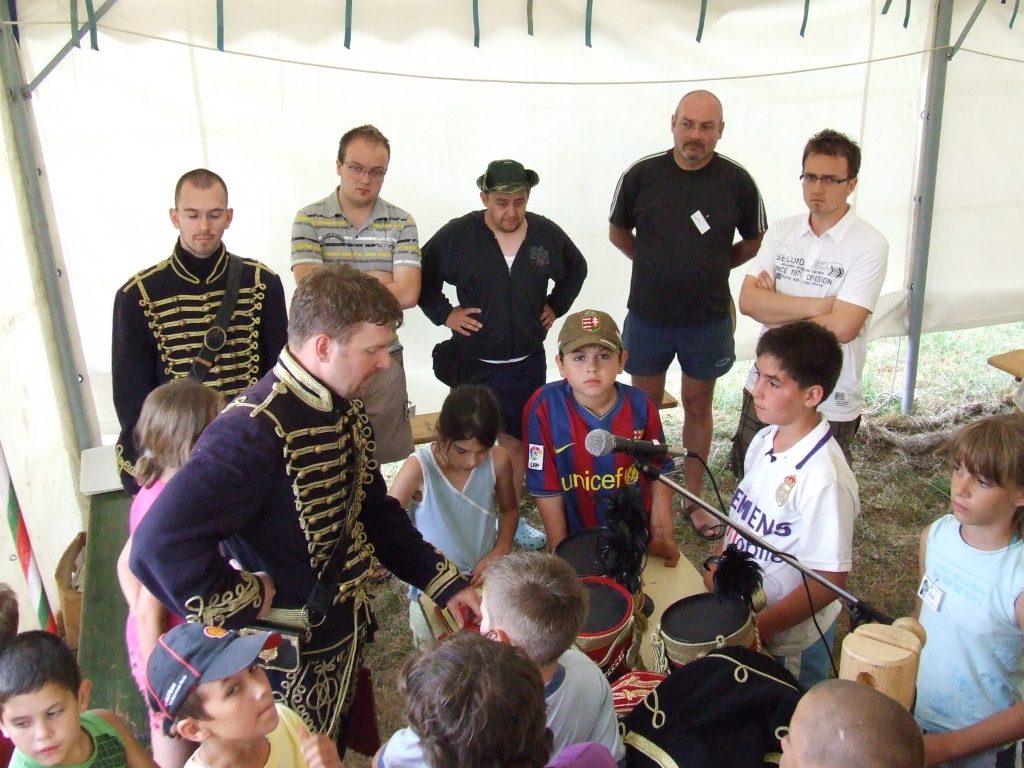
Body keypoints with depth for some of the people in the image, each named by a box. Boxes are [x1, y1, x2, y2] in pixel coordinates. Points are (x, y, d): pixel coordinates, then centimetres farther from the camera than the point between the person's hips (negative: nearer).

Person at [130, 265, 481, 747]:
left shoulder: (344, 410, 0)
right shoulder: (255, 431, -30)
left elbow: (374, 511, 10)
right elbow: (160, 547, -39)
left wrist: (445, 583, 4)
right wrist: (247, 602, -26)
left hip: (344, 637, 8)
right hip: (287, 663, -8)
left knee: (333, 752, 27)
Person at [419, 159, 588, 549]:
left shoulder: (547, 234, 0)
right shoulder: (457, 235, -10)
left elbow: (576, 269, 18)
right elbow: (422, 276, 1)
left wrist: (556, 306, 8)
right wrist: (444, 313, -7)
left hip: (526, 363, 3)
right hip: (472, 363, -3)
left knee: (518, 443, 12)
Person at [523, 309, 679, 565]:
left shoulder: (639, 404, -14)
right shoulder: (544, 407, -22)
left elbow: (658, 472, 0)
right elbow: (547, 487, -15)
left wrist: (664, 535, 0)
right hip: (576, 538, -2)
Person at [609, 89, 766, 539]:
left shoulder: (736, 181, -8)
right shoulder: (641, 175, -9)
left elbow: (753, 240, 9)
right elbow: (618, 232, 8)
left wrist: (713, 266, 6)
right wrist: (657, 266, 7)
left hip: (708, 320, 0)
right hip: (647, 317, 0)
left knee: (698, 408, 13)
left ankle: (694, 498, 29)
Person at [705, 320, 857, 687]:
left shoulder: (824, 480, -29)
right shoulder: (764, 441, -6)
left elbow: (830, 581, -24)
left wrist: (763, 627, -21)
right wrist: (718, 567, 3)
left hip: (789, 645, -7)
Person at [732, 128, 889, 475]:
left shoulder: (870, 245, -11)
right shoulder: (780, 231, 3)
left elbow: (842, 326, -21)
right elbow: (748, 300, -9)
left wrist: (775, 308, -9)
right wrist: (818, 305, -18)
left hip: (830, 405, -4)